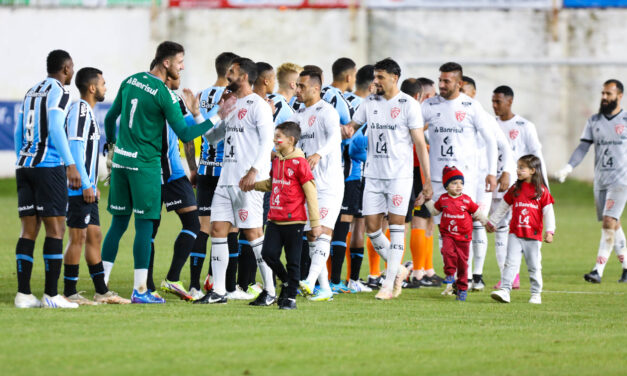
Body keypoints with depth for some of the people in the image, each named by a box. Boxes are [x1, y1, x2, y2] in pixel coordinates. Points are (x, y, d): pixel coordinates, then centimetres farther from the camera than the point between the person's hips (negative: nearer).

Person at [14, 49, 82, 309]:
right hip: (49, 166, -7)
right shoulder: (59, 92, -5)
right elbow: (55, 129, -16)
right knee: (55, 229, -5)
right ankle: (51, 295, -9)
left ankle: (23, 294, 3)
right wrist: (71, 165, -18)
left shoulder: (31, 92, 18)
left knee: (28, 230, 7)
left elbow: (18, 133, 20)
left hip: (25, 167, 7)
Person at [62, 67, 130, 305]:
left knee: (94, 236, 11)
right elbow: (75, 149, -19)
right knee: (78, 237, -7)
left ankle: (101, 291, 15)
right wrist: (86, 185, -20)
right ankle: (69, 293, -4)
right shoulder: (79, 111, -13)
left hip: (87, 189, 10)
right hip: (79, 188, -10)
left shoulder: (88, 112, 18)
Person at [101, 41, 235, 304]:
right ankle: (140, 290, -2)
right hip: (145, 164, -7)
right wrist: (217, 118, -8)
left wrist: (112, 144, 33)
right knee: (144, 225, -2)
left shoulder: (130, 82, 8)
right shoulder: (164, 95, -12)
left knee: (118, 223, 12)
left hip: (121, 160, 7)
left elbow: (110, 117, 18)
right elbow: (185, 134, -12)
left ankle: (102, 283, 12)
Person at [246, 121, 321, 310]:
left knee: (293, 261, 2)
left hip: (294, 221, -6)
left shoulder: (299, 163, -10)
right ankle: (286, 281, 19)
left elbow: (311, 193, -9)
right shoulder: (276, 161, 12)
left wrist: (315, 222, -9)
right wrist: (252, 185, 14)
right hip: (275, 220, 6)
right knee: (268, 254, -4)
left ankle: (290, 297, 11)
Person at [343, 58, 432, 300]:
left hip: (399, 174, -5)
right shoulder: (370, 103, 10)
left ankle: (389, 284, -4)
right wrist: (348, 129, -8)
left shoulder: (409, 105, -4)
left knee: (396, 224, -6)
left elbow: (420, 143, -4)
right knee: (371, 226, 2)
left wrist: (427, 179, -8)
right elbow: (353, 125, 19)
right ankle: (398, 270, 21)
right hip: (373, 175, 5)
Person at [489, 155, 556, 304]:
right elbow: (502, 207, 18)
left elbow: (548, 212, -1)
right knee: (511, 263, -9)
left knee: (534, 266, 6)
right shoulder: (514, 189, 8)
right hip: (515, 234, 2)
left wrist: (549, 231, -8)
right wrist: (491, 222, 23)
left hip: (534, 236, -2)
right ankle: (504, 290, -15)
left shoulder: (542, 191, 0)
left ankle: (536, 294, 17)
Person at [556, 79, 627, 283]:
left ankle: (598, 270, -18)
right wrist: (568, 167, -7)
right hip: (600, 180, 5)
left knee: (609, 222, -15)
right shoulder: (594, 121, 10)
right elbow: (583, 147, 6)